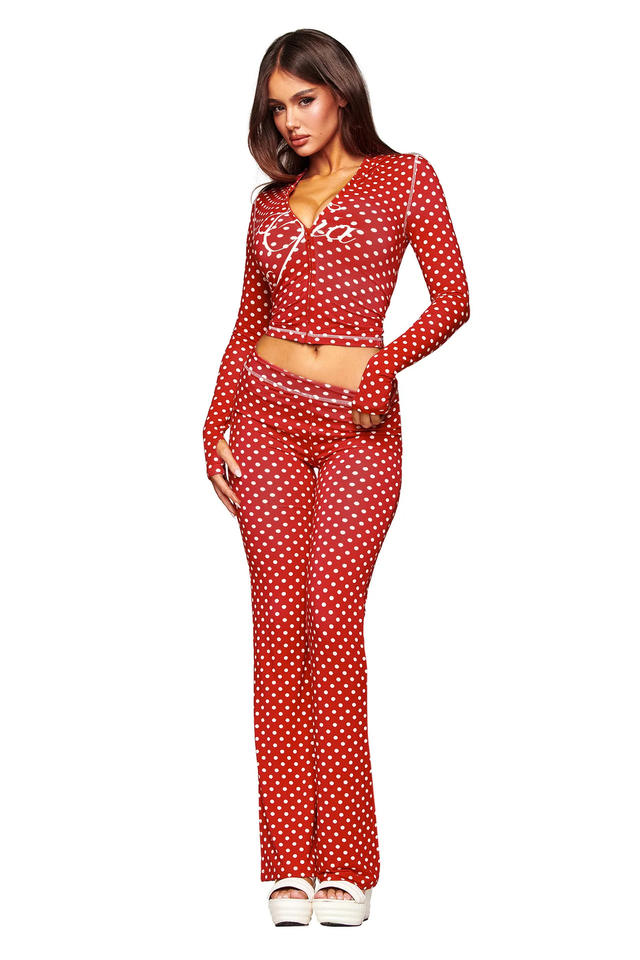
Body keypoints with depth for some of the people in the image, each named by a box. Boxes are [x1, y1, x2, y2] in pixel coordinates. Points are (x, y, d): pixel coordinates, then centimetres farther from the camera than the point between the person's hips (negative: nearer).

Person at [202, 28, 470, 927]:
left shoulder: (406, 178, 5)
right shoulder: (271, 203, 16)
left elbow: (452, 298, -3)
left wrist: (381, 363, -17)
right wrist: (214, 427, 8)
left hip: (360, 424, -3)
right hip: (267, 416, 3)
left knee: (333, 618, -10)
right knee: (279, 617, -4)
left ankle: (346, 864, -3)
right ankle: (289, 863, 0)